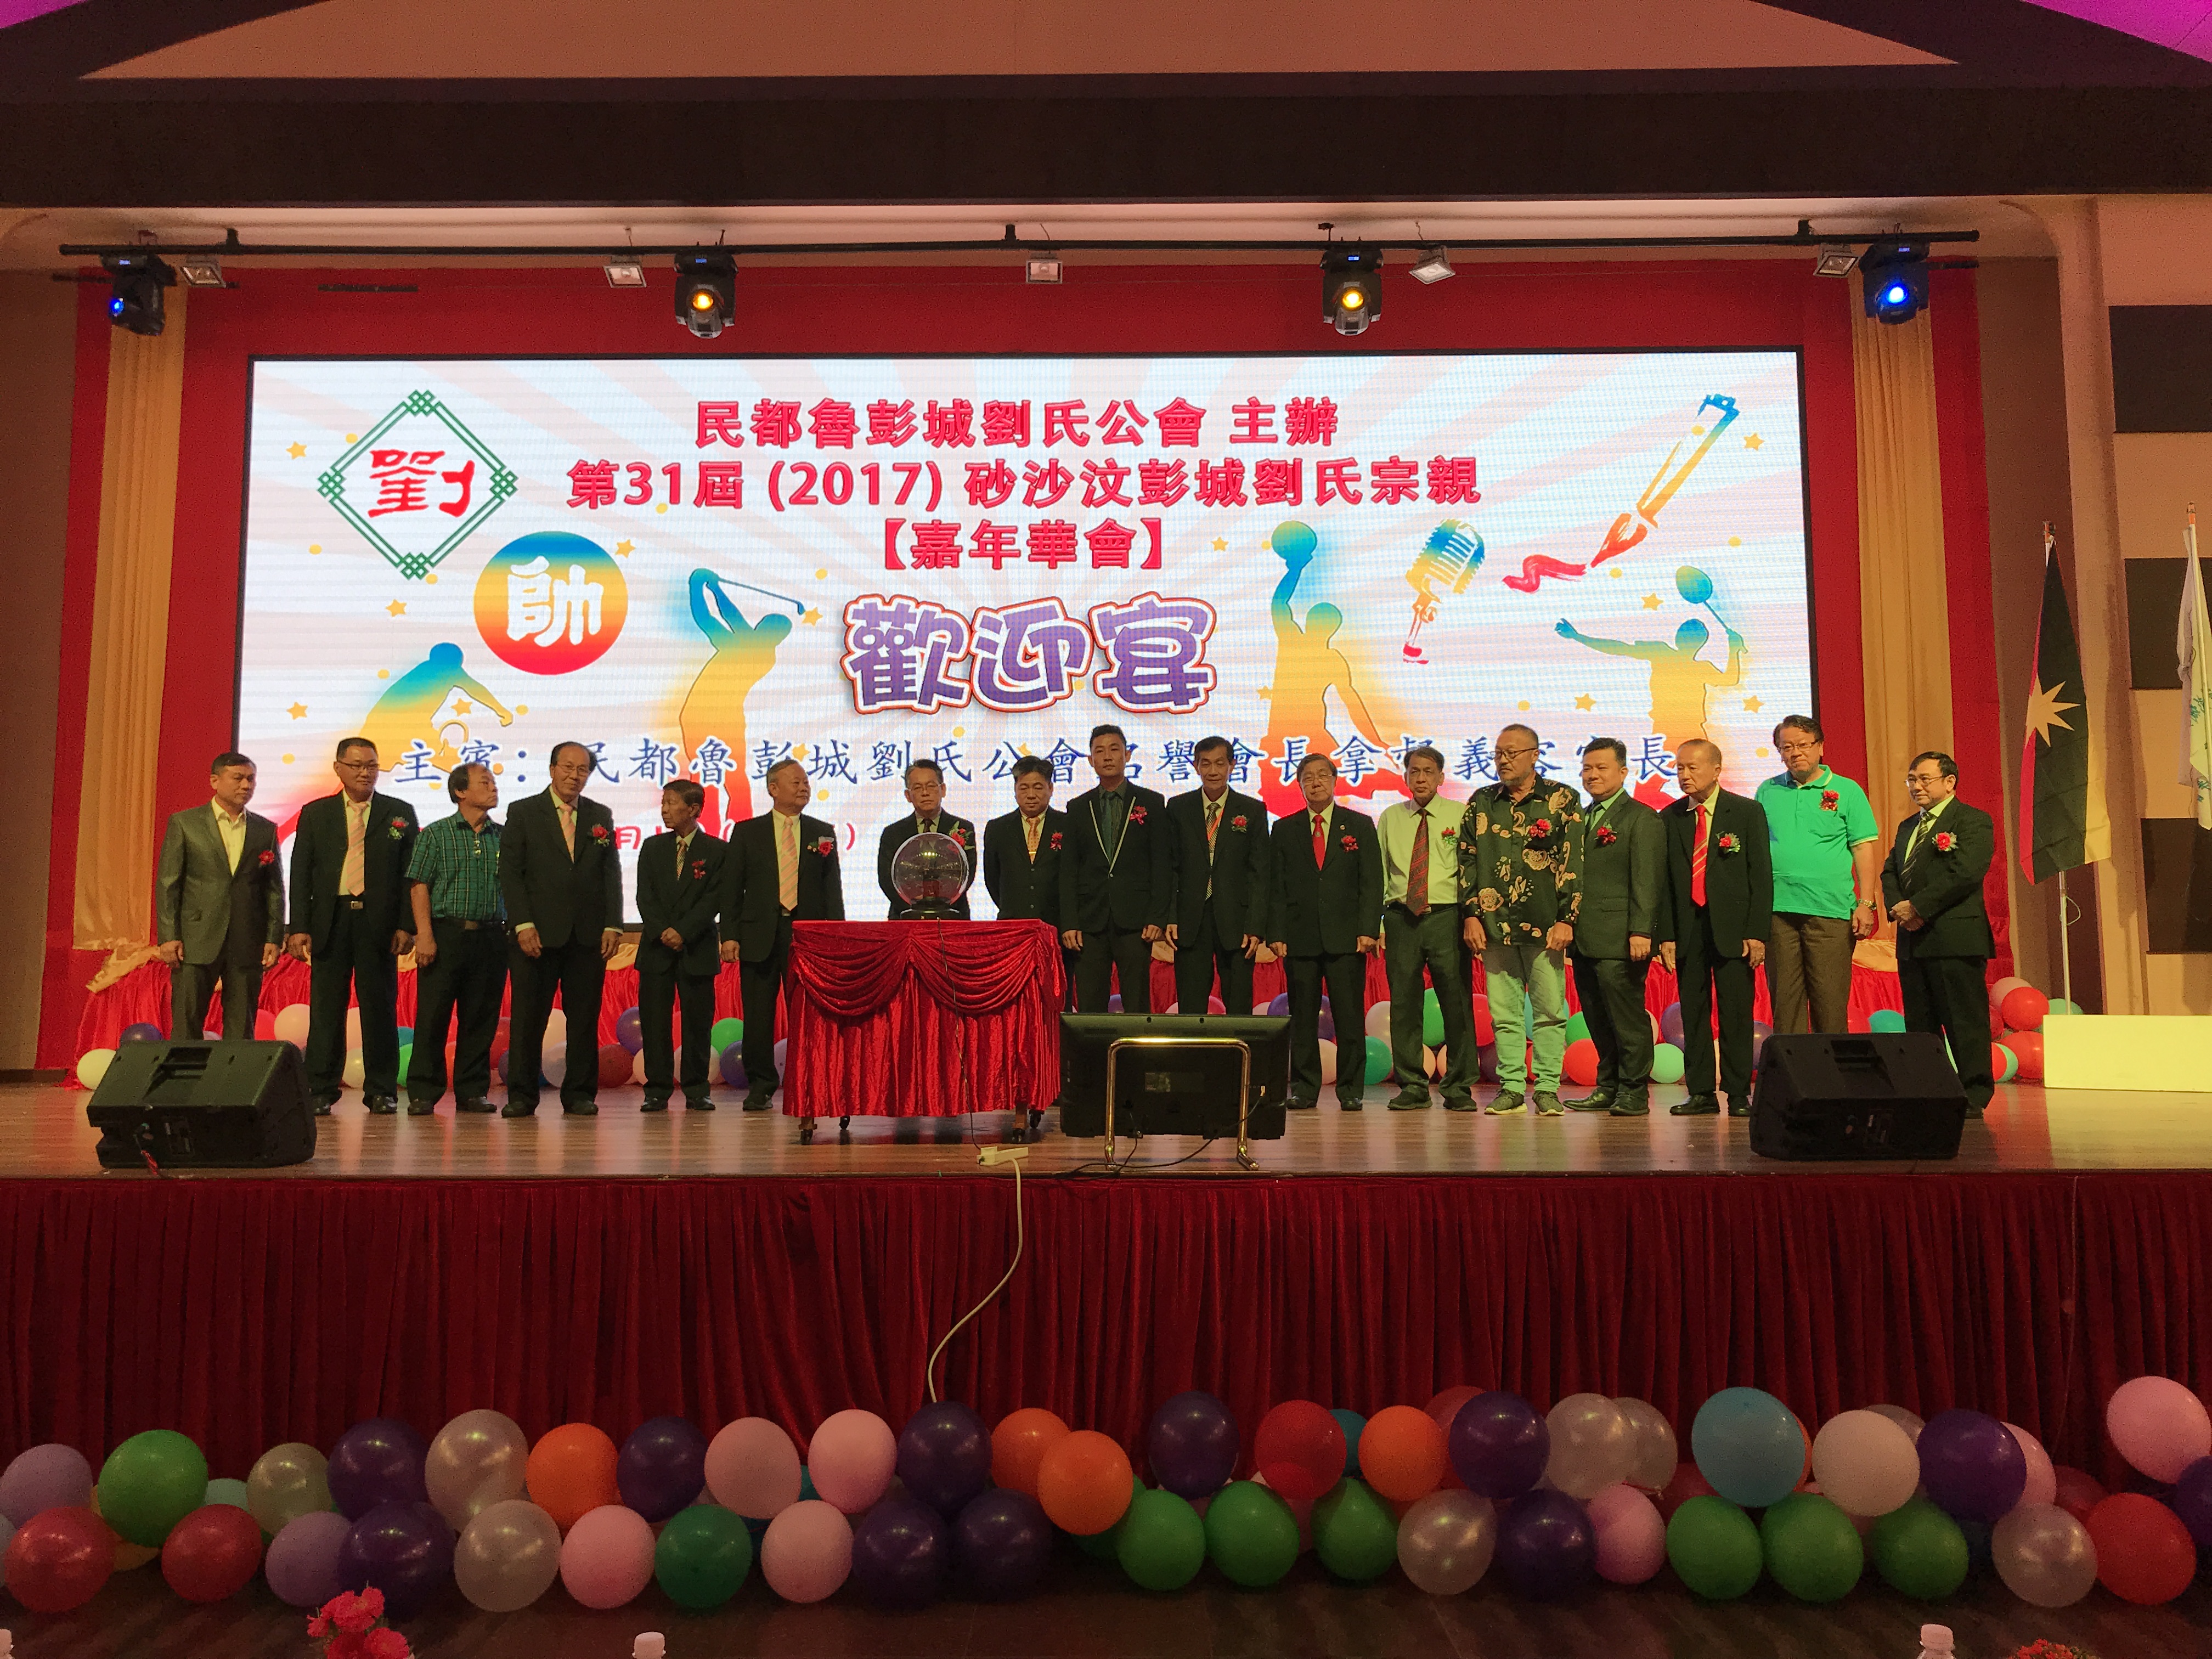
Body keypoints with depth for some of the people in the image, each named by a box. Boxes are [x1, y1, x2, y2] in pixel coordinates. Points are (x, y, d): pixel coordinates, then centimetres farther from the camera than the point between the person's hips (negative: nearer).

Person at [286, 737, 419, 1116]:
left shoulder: (400, 814, 8)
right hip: (330, 920, 1)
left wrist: (406, 926, -5)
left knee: (380, 1009, 3)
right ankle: (321, 1091, 11)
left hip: (379, 923, -1)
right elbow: (301, 874, 7)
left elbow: (410, 873, 4)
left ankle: (381, 1091, 10)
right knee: (326, 1009, 3)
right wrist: (299, 927, -2)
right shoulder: (315, 814, 11)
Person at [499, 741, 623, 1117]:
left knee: (584, 1019, 4)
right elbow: (510, 872, -1)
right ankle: (521, 1096, 8)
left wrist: (613, 925, -1)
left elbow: (612, 874, 10)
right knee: (527, 1017, 0)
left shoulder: (601, 817, 14)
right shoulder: (523, 813, 6)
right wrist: (523, 924, -11)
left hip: (588, 935, 2)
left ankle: (579, 1094, 12)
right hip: (537, 934, -2)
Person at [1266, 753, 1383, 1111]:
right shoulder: (1284, 829, 12)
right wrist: (1277, 934, -2)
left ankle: (1351, 1090, 7)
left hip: (1347, 937, -1)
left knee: (1349, 1015, -1)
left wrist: (1368, 930, -7)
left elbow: (1372, 882, 4)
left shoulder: (1360, 826, 10)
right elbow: (1276, 887, 9)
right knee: (1303, 1017, 3)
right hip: (1300, 937, 1)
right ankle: (1303, 1088, 11)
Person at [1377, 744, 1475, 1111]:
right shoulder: (1390, 818, 14)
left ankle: (1459, 1088, 9)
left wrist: (1472, 917, -7)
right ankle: (1412, 1086, 12)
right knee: (1404, 1004, 3)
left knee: (1457, 1003, -2)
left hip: (1446, 915, -2)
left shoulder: (1460, 815, 5)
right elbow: (1379, 872, 14)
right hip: (1400, 918, 2)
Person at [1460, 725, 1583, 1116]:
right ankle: (1511, 1088, 11)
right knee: (1504, 1013, 5)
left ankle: (1547, 1088, 8)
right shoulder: (1482, 803, 11)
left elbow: (1573, 862, -2)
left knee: (1550, 1011, 1)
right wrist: (1472, 915, 2)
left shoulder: (1562, 799, 2)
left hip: (1545, 926, -3)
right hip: (1495, 925, 3)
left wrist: (1566, 919, -9)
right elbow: (1468, 861, 12)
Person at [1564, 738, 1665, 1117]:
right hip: (1583, 940, 7)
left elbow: (1648, 881, -11)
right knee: (1598, 1019, 10)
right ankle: (1609, 1087, 18)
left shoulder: (1641, 818, -3)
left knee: (1627, 1017, -3)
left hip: (1619, 940, -7)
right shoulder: (1580, 818, 19)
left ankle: (1634, 1092, 5)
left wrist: (1641, 931, -18)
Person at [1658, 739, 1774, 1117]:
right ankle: (1701, 1093, 11)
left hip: (1732, 928, -3)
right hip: (1687, 928, 3)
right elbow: (1664, 880, 8)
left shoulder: (1747, 812, 2)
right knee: (1693, 1014, 5)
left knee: (1736, 1015, -1)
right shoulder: (1670, 818, 9)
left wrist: (1757, 932, -9)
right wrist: (1666, 935, 1)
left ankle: (1739, 1094, 7)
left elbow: (1761, 874, -1)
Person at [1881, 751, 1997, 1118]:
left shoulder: (1973, 821, -3)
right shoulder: (1908, 827, 22)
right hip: (1912, 941, 8)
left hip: (1955, 939, -8)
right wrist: (1896, 906, -3)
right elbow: (1889, 871, 17)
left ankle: (1974, 1097, 1)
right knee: (1919, 1023, 9)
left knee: (1965, 1022, -5)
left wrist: (1918, 907, -16)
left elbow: (1966, 873, -16)